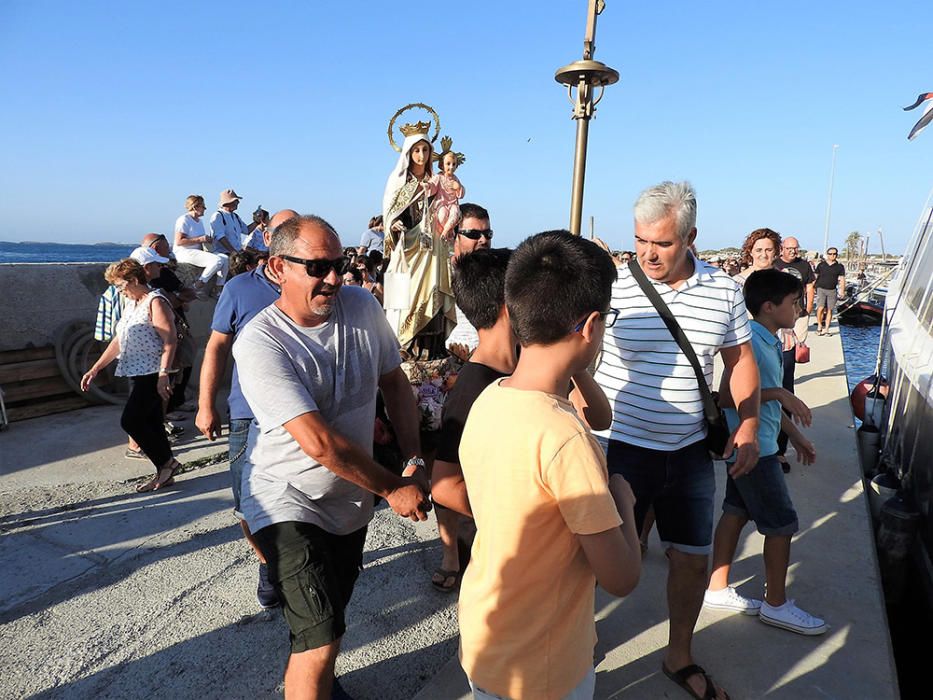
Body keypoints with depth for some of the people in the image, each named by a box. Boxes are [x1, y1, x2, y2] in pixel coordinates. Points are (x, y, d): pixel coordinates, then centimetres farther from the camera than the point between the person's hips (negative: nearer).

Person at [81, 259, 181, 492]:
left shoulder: (155, 302, -11)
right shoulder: (131, 304, 17)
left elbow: (169, 341, -19)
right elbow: (118, 341, 21)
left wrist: (163, 375, -25)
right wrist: (94, 369, 18)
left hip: (153, 374, -9)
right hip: (137, 374, 9)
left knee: (130, 421, -11)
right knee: (150, 423, 9)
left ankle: (166, 461, 3)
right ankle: (165, 474, 17)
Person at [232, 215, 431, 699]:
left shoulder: (362, 307, -7)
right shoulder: (259, 343, -24)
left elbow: (394, 382, 4)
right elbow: (319, 442, -28)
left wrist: (415, 462, -4)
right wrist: (393, 488, -21)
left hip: (350, 498, 6)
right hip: (289, 504, -6)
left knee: (333, 610, 25)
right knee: (321, 639, -12)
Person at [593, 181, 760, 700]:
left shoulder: (724, 291, -1)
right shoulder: (611, 289, -12)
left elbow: (741, 360, 10)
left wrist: (748, 426, 0)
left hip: (690, 451, 4)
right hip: (621, 448, -3)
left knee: (693, 559, 15)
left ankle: (680, 657, 39)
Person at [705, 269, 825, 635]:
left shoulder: (770, 342, 11)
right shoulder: (750, 341, -21)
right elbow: (727, 397, -26)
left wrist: (795, 435, 21)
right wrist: (780, 393, -24)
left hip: (757, 444, 10)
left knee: (736, 512, 14)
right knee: (782, 523, 1)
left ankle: (717, 589, 26)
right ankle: (776, 604, 18)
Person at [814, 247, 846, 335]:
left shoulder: (840, 266, 5)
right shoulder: (821, 265, 3)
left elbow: (842, 279, 4)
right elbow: (815, 277, 8)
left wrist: (842, 290, -6)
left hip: (832, 290, 1)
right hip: (821, 289, -1)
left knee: (829, 310, 3)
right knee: (820, 308, -13)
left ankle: (826, 329, 10)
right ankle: (819, 326, 6)